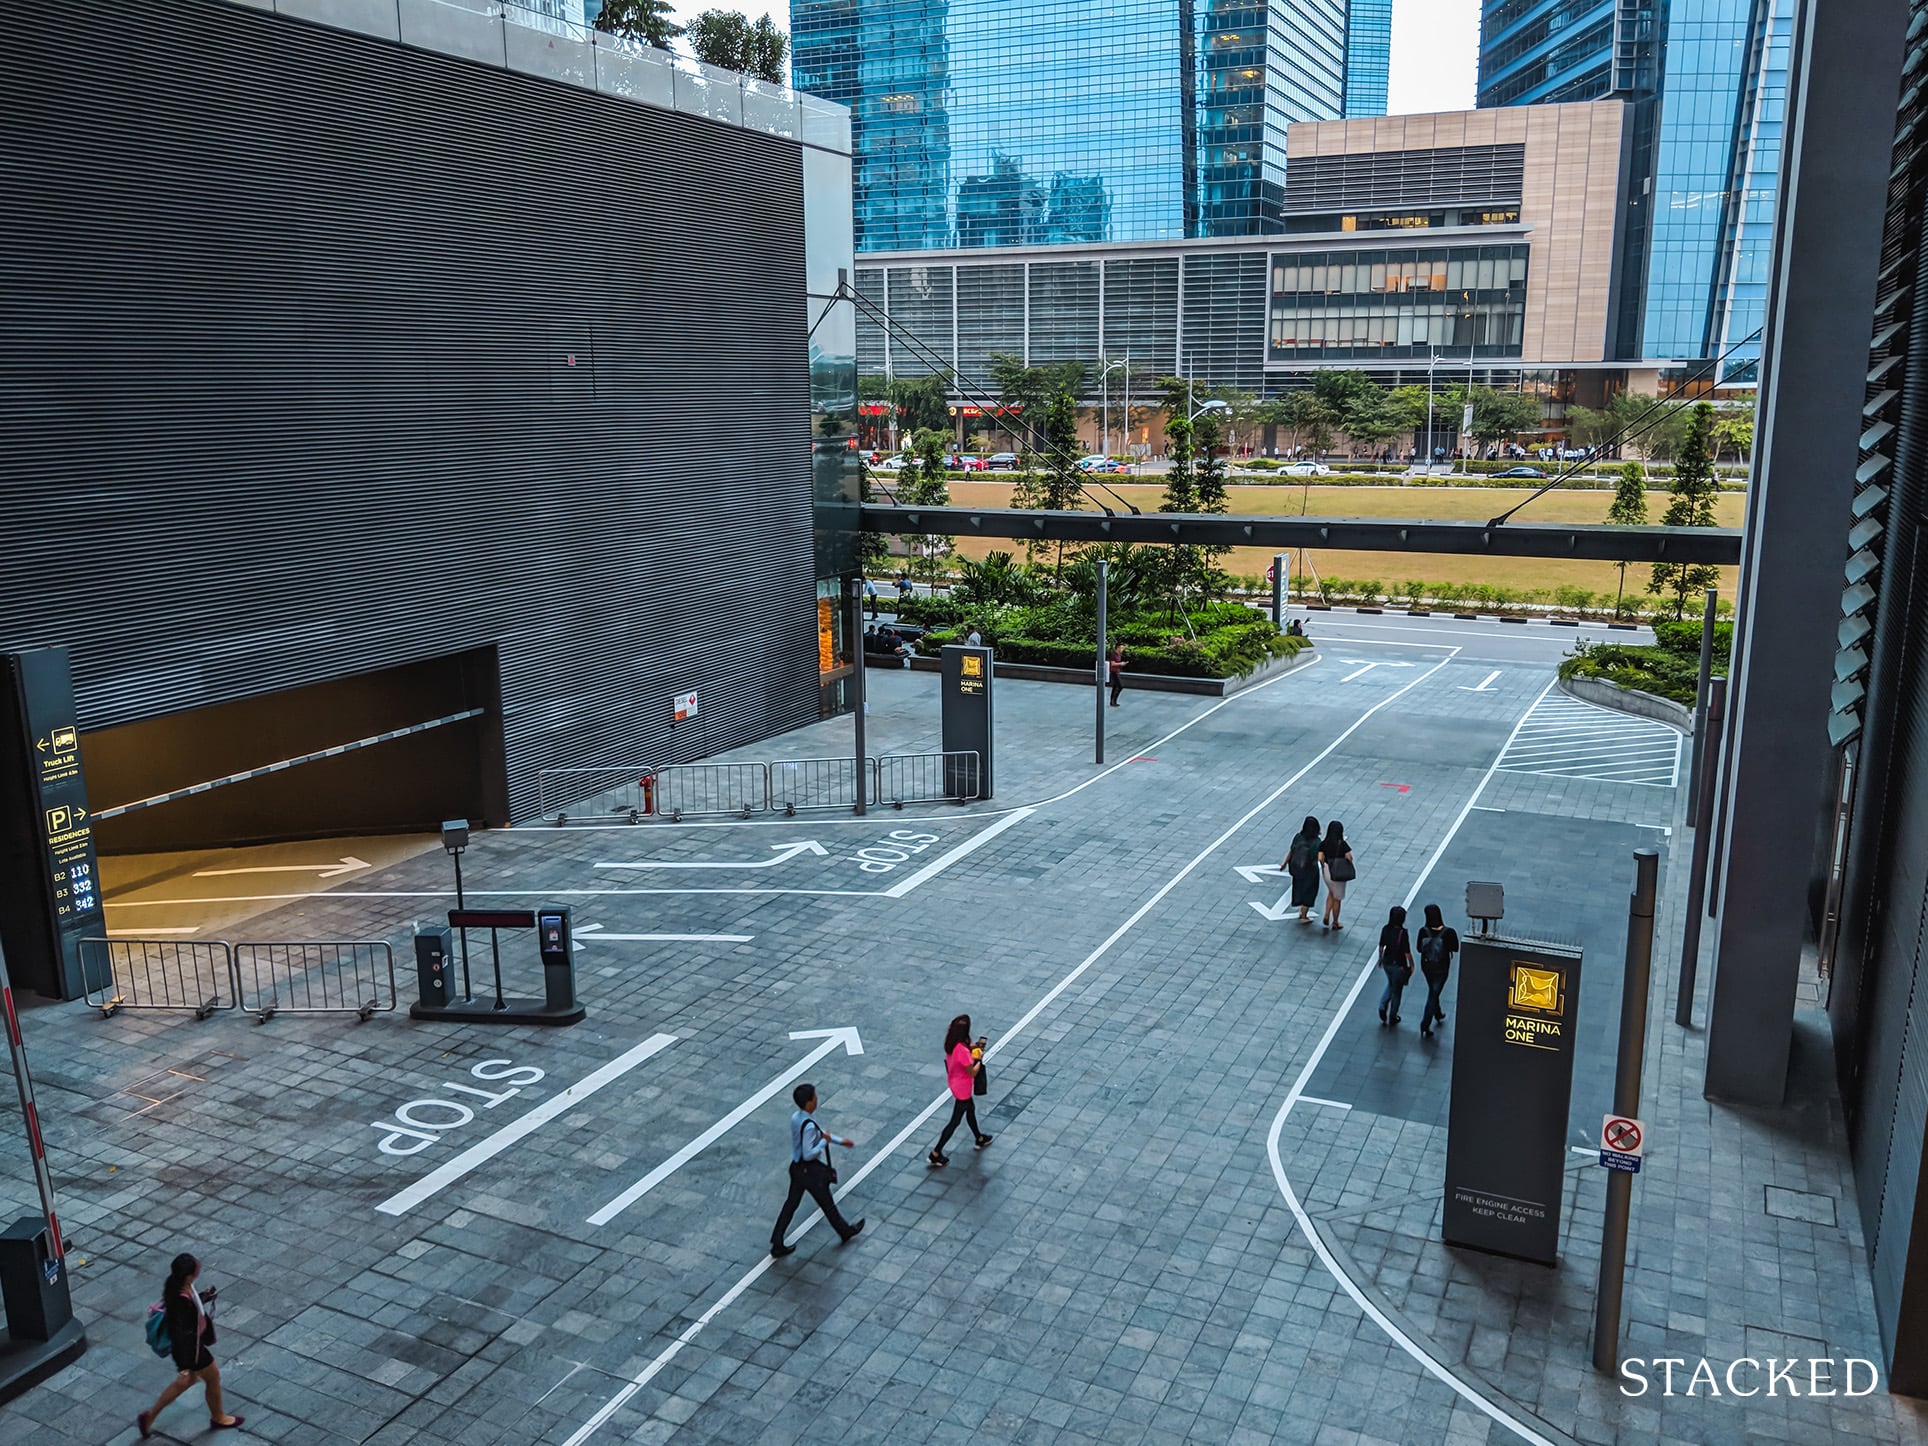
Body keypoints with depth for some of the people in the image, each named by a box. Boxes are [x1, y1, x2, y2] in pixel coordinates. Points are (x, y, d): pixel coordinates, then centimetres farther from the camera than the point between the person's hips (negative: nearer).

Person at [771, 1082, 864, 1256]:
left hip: (797, 1168, 8)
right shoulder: (809, 1126, -31)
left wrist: (841, 1141, 18)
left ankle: (777, 1245, 22)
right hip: (812, 1172, -8)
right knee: (827, 1204, 15)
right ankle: (845, 1231, 38)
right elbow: (808, 1154, -29)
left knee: (791, 1203, 17)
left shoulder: (796, 1118, -1)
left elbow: (818, 1133, 13)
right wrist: (825, 1141, -17)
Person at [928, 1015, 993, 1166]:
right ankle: (935, 1154, 15)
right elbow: (973, 1072, -25)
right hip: (962, 1089, -9)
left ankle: (979, 1139, 53)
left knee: (970, 1109, 30)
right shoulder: (962, 1051, -37)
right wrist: (979, 1058, -9)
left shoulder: (951, 1043, -12)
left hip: (955, 1084, 9)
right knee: (955, 1121, 7)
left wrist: (972, 1047, -2)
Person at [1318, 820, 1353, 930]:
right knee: (1337, 899, 13)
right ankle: (1335, 923, 24)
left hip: (1326, 871, 4)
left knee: (1331, 893, 28)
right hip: (1338, 874, -4)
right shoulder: (1342, 844, -16)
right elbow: (1349, 858, -20)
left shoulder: (1323, 843, -7)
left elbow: (1320, 858, -11)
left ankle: (1326, 915, 15)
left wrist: (1324, 866, 8)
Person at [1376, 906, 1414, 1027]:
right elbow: (1407, 952, -20)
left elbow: (1381, 946, 2)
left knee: (1390, 985, 31)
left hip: (1387, 962, 5)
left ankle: (1383, 1006, 16)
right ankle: (1392, 1017, 28)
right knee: (1396, 991, 15)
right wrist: (1411, 965, -4)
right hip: (1398, 966, -5)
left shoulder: (1386, 929, -10)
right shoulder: (1402, 933, -26)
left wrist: (1380, 958, 18)